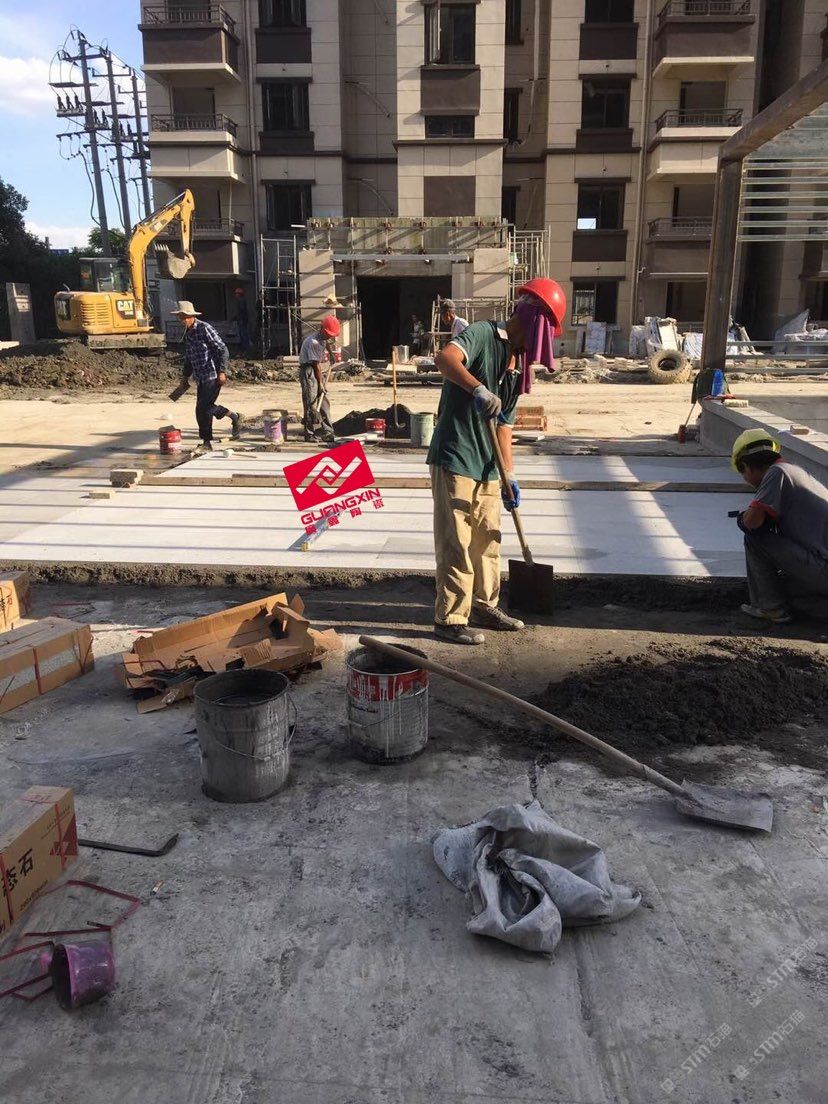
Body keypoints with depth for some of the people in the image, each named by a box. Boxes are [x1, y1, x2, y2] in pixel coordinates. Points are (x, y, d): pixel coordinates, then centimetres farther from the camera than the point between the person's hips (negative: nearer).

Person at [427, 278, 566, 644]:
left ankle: (483, 606, 31)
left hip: (487, 467, 9)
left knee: (487, 541, 17)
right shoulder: (483, 335, -10)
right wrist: (478, 389, -46)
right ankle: (450, 620, 7)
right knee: (457, 545, -3)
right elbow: (445, 357, -31)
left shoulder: (517, 364, 15)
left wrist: (509, 473, 10)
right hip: (455, 461, -9)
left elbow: (504, 424, 16)